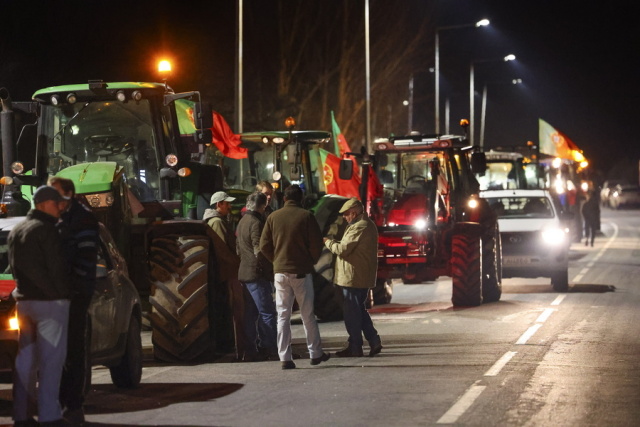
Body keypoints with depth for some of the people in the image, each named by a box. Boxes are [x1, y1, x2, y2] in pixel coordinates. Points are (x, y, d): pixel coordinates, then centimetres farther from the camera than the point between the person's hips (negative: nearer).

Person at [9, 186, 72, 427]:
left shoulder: (16, 231, 15)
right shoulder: (46, 230, -12)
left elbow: (15, 267, 16)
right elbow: (57, 268, -14)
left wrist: (24, 290, 15)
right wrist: (62, 293, -3)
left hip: (24, 301, 8)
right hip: (50, 302, -8)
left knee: (25, 360, 10)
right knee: (51, 361, -7)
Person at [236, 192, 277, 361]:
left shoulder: (242, 222, 16)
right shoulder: (256, 223, -14)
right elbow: (259, 250, -19)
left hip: (245, 272, 10)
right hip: (257, 274, -10)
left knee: (250, 314, 10)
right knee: (267, 312, -6)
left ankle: (251, 350, 11)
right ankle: (269, 348, -7)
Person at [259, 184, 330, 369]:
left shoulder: (273, 217, 2)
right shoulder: (306, 216, -5)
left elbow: (264, 245, 3)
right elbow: (317, 243, -6)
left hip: (280, 272, 2)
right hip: (301, 271, -2)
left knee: (283, 315, 4)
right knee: (308, 314, 9)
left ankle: (285, 357, -2)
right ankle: (315, 353, 16)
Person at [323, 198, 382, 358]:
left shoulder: (358, 227, -18)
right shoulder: (368, 225, 15)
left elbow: (342, 249, -20)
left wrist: (328, 242, -4)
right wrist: (335, 242, 10)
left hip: (353, 277, -10)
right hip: (364, 277, 10)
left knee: (352, 312, -2)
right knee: (360, 310, 18)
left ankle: (355, 347, 2)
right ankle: (374, 341, 13)